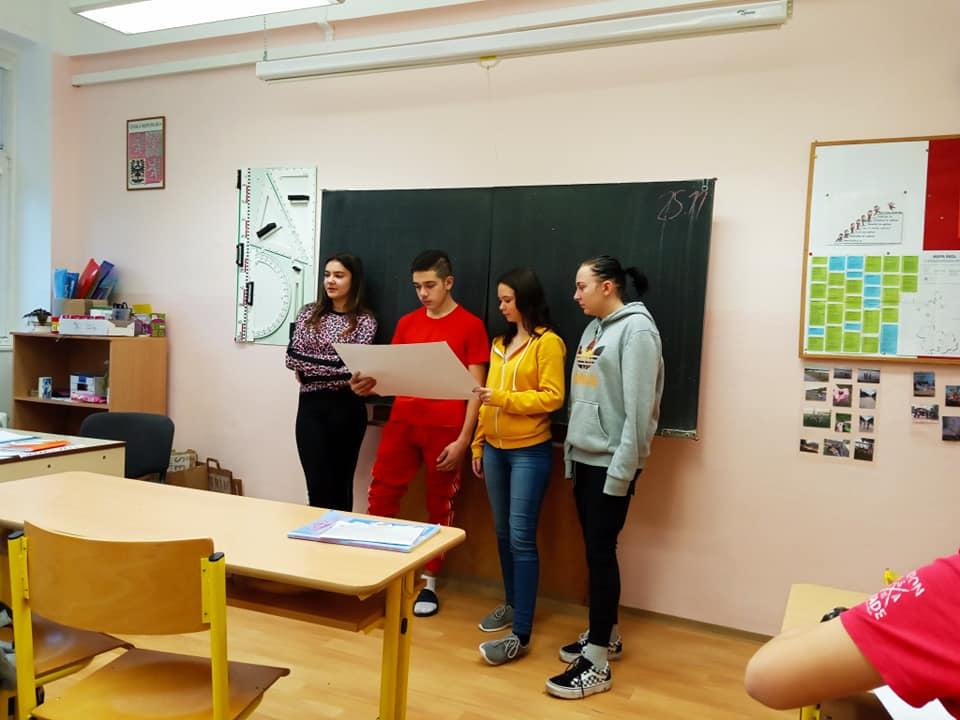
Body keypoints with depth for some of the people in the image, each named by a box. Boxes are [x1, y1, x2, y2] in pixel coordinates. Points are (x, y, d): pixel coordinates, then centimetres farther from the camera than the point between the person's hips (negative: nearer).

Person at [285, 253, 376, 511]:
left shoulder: (364, 320, -1)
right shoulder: (309, 313, 9)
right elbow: (292, 357, 0)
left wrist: (309, 370, -9)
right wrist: (334, 368, -8)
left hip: (346, 406, -2)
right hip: (311, 405, 2)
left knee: (340, 482, 7)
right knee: (317, 483, 0)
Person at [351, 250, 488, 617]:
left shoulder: (470, 326, -3)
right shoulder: (406, 323, 11)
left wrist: (463, 440, -10)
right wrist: (368, 386, -10)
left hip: (445, 429, -4)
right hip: (402, 422, 4)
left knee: (439, 506, 8)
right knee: (380, 496, 4)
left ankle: (429, 582, 22)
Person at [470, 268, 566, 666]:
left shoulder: (548, 342, -8)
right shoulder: (500, 343, 13)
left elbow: (553, 397, -14)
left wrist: (504, 398, -20)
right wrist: (478, 444, 14)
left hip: (530, 452, -7)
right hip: (495, 449, 7)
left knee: (521, 537, -7)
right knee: (503, 533, 14)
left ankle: (521, 635, -2)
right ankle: (512, 603, 31)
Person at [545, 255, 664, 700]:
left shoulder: (636, 329, -12)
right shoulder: (594, 329, 14)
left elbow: (638, 408, -17)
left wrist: (622, 470, -18)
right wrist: (571, 449, 12)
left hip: (611, 463, -8)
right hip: (584, 459, 8)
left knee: (601, 553, -3)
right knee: (594, 551, 15)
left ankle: (597, 663, 7)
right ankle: (605, 636, 31)